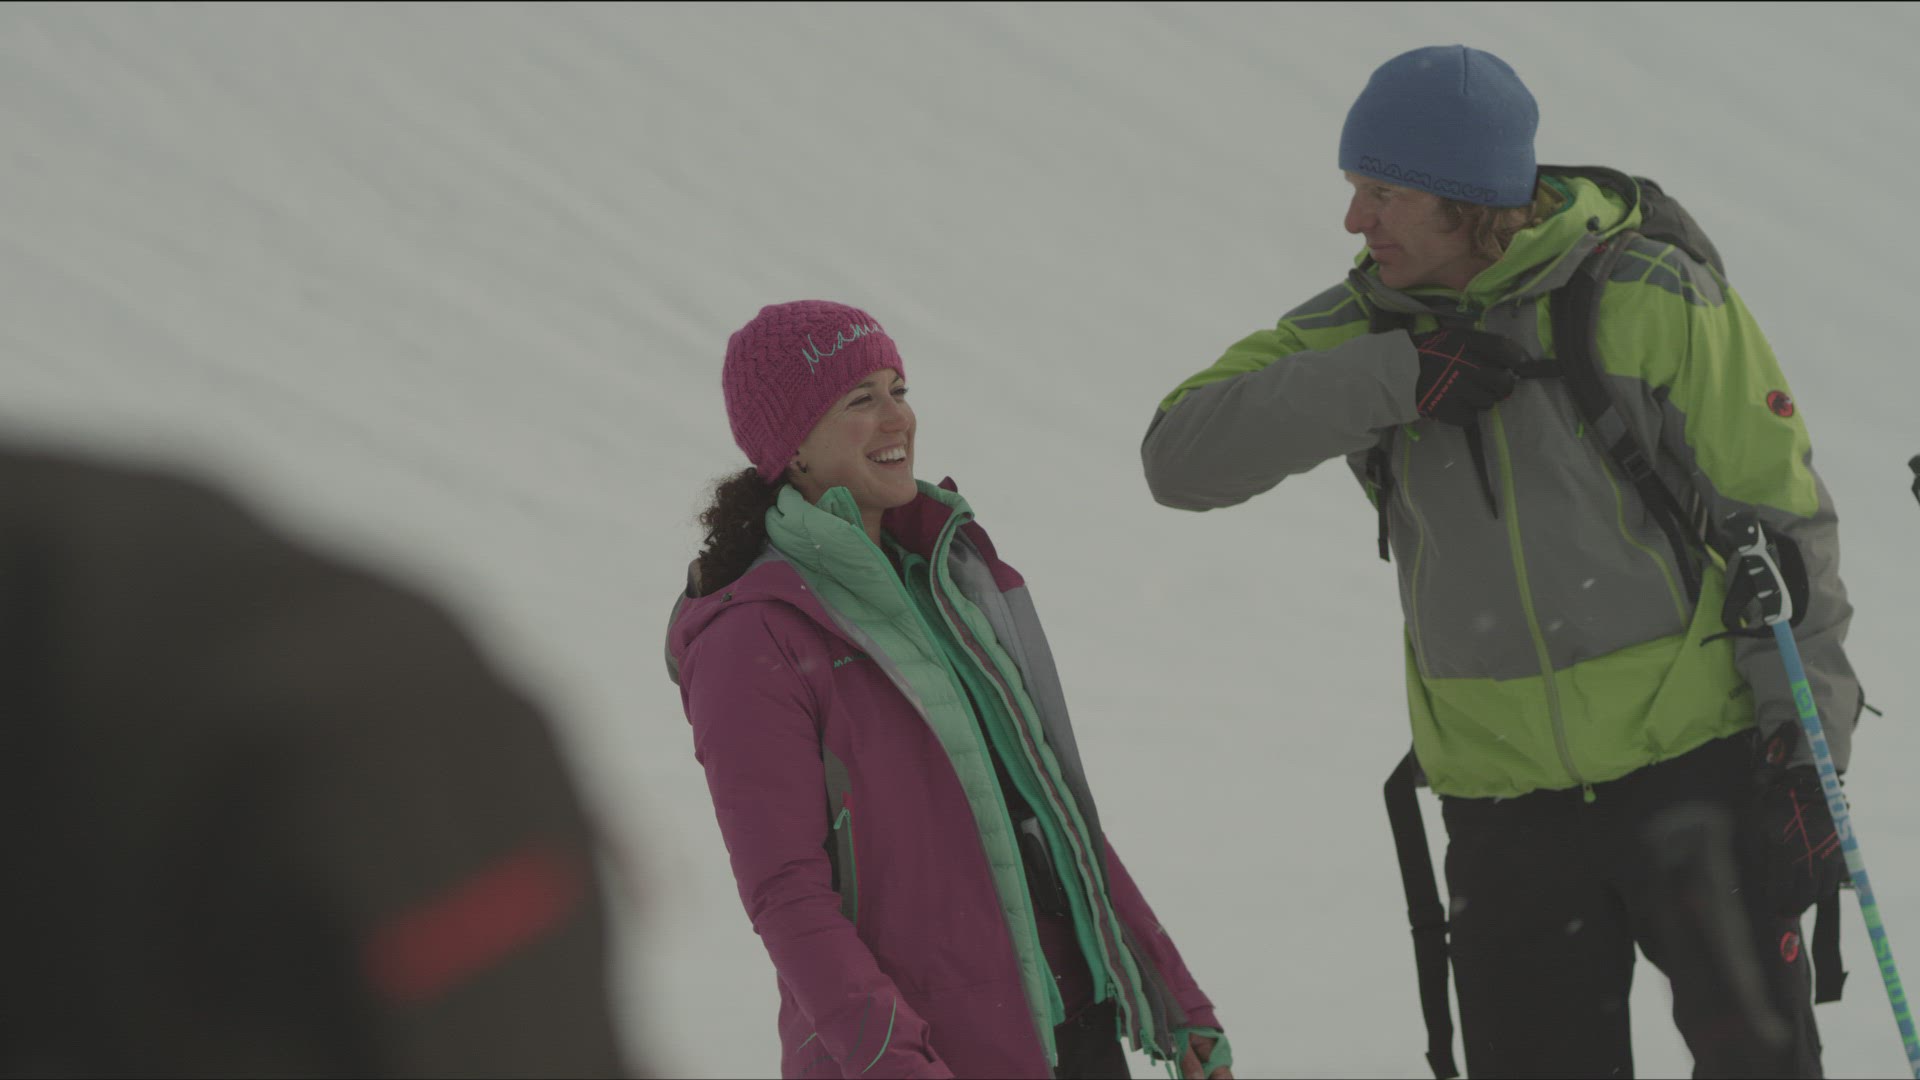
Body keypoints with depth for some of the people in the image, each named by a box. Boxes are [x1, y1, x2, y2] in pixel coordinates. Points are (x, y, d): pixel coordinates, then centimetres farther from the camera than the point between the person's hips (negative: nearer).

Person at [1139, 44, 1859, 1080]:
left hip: (1695, 766, -3)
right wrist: (1393, 378, -20)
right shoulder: (1361, 329, 1)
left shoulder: (1654, 298, -10)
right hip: (1504, 796, 3)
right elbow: (1182, 454, -11)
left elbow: (1778, 519, -5)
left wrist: (1805, 740, -9)